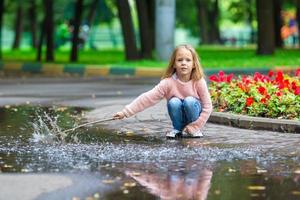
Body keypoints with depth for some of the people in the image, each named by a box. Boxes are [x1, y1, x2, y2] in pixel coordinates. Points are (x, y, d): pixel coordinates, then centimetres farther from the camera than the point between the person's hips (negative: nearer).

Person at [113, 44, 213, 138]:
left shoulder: (199, 81, -19)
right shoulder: (168, 82, -19)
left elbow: (207, 106, -14)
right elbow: (148, 98, -22)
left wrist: (195, 126, -19)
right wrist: (125, 112, -28)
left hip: (193, 114, -1)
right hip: (179, 117, 1)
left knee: (190, 101, -30)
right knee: (174, 102, -29)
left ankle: (194, 130, -7)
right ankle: (177, 129, -4)